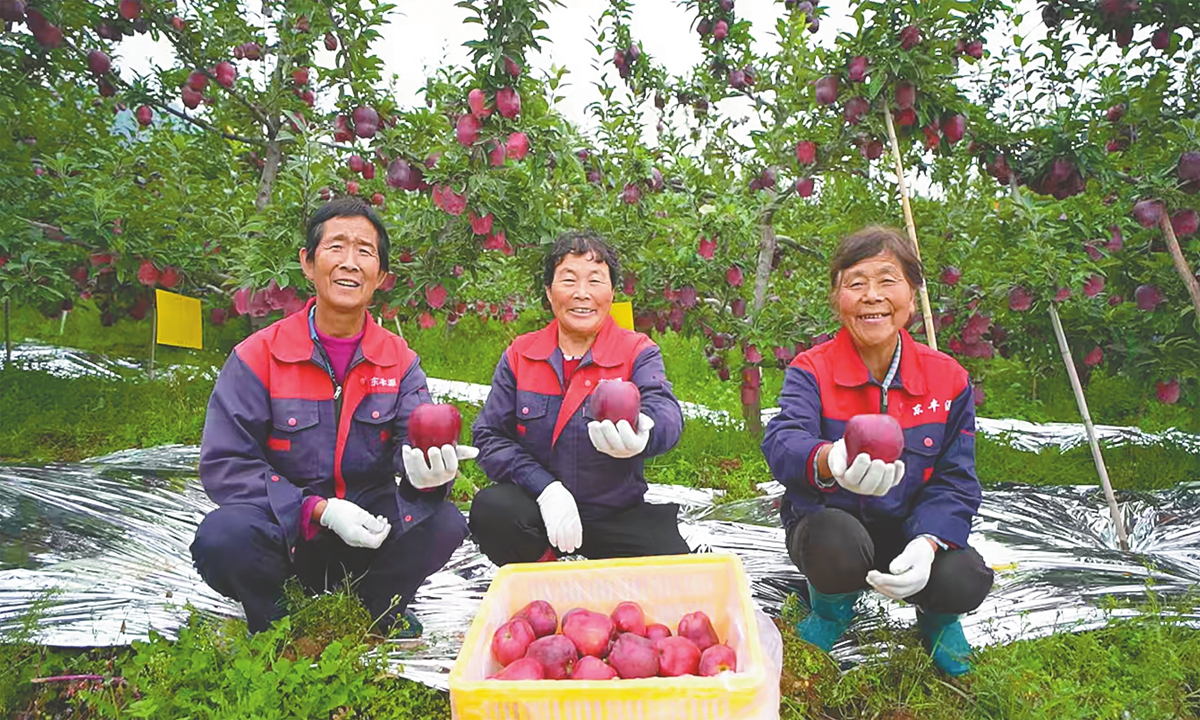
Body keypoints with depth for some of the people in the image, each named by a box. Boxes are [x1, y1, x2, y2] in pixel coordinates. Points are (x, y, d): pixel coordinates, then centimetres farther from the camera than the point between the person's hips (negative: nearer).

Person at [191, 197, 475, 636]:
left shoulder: (399, 361, 1)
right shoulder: (258, 356, -8)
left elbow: (417, 443, -9)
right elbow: (224, 464, -13)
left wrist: (428, 471, -36)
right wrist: (318, 510, -24)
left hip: (365, 529, 2)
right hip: (283, 529, -2)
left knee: (444, 524, -24)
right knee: (223, 537, -32)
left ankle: (373, 613, 7)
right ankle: (272, 624, 3)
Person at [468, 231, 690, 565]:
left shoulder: (638, 353, -6)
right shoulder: (519, 356, 1)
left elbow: (663, 409, -25)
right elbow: (490, 436, -3)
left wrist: (641, 436, -52)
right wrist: (545, 488, -20)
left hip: (619, 515, -1)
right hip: (540, 505, 2)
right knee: (490, 509, -29)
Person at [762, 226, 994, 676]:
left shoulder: (948, 379, -4)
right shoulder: (811, 370, -12)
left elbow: (955, 483, -4)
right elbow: (783, 443, -32)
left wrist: (926, 543, -25)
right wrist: (830, 461, -57)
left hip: (907, 529, 2)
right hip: (828, 523, -2)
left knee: (965, 582, -27)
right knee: (839, 540, -36)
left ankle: (937, 615, 14)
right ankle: (832, 603, 3)